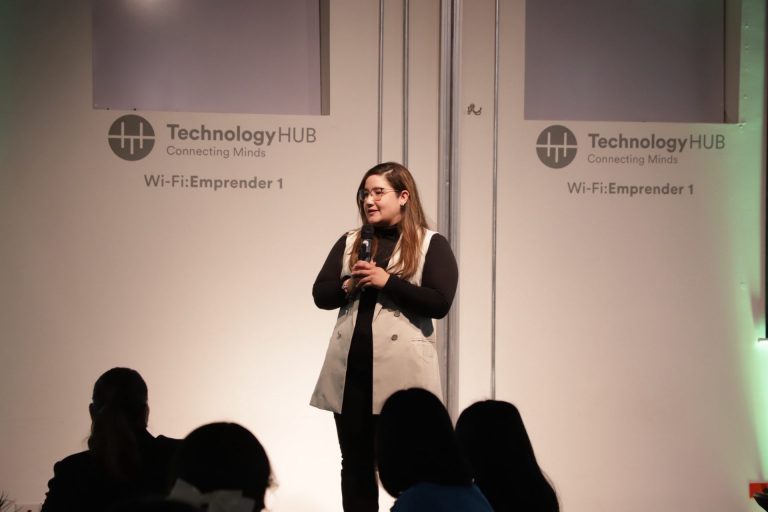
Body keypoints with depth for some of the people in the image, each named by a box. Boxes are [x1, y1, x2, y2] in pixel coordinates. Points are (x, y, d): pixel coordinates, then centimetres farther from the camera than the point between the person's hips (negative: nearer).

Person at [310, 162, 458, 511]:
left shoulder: (431, 244, -1)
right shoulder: (349, 242, 13)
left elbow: (439, 303, -12)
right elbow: (320, 294, 8)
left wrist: (386, 281, -15)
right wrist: (349, 285, -11)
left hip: (401, 370, -4)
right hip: (351, 369, 4)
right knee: (356, 463, 10)